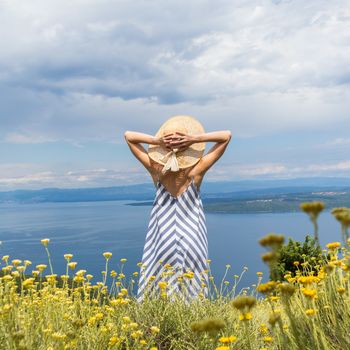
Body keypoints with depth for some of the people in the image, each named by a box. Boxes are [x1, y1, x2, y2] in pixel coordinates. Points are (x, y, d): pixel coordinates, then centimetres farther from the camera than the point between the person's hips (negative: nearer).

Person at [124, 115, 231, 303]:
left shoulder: (156, 169, -14)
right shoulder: (196, 171, -18)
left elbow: (128, 136, -5)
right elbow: (227, 136, -14)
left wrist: (156, 141, -20)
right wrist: (196, 139, -25)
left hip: (163, 237, 1)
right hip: (191, 237, -1)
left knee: (157, 284, 9)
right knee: (192, 284, 8)